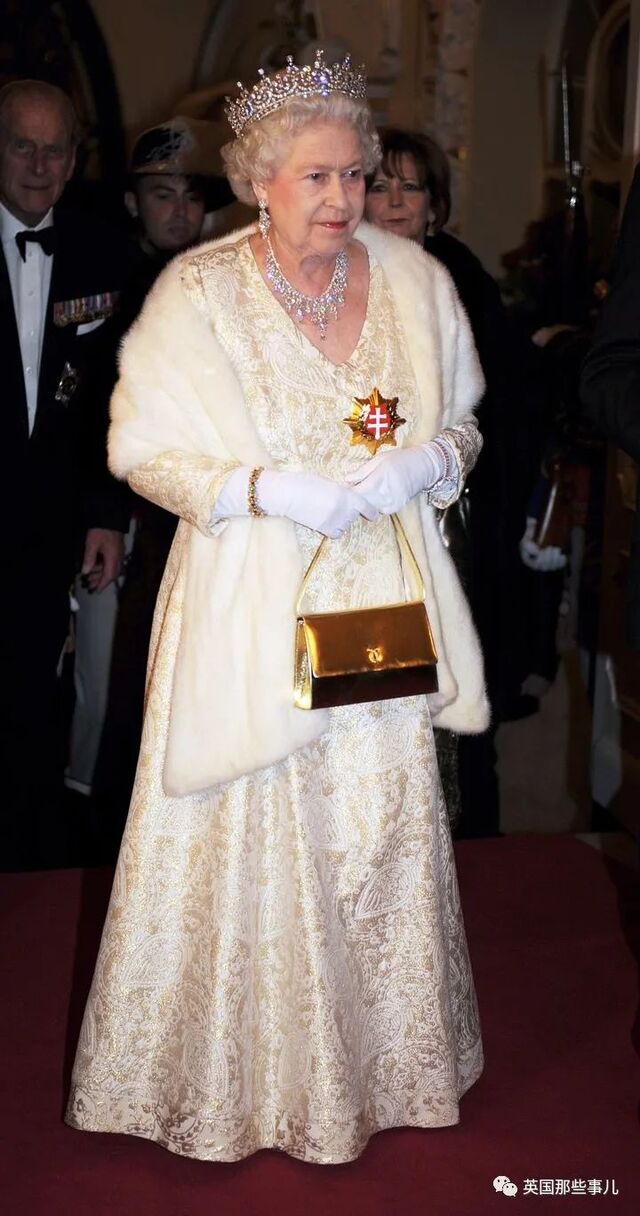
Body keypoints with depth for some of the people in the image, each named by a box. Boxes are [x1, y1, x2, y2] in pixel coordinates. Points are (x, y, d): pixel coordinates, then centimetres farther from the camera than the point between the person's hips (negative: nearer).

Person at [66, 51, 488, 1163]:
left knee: (384, 825, 10)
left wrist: (428, 461, -10)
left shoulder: (414, 278, 3)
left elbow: (463, 419, 13)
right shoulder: (197, 292, -7)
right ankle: (240, 1071, 25)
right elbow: (142, 449, -6)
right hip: (252, 609, -3)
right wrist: (265, 490, -19)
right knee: (254, 835, 3)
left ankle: (382, 1052, 32)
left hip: (382, 603, 3)